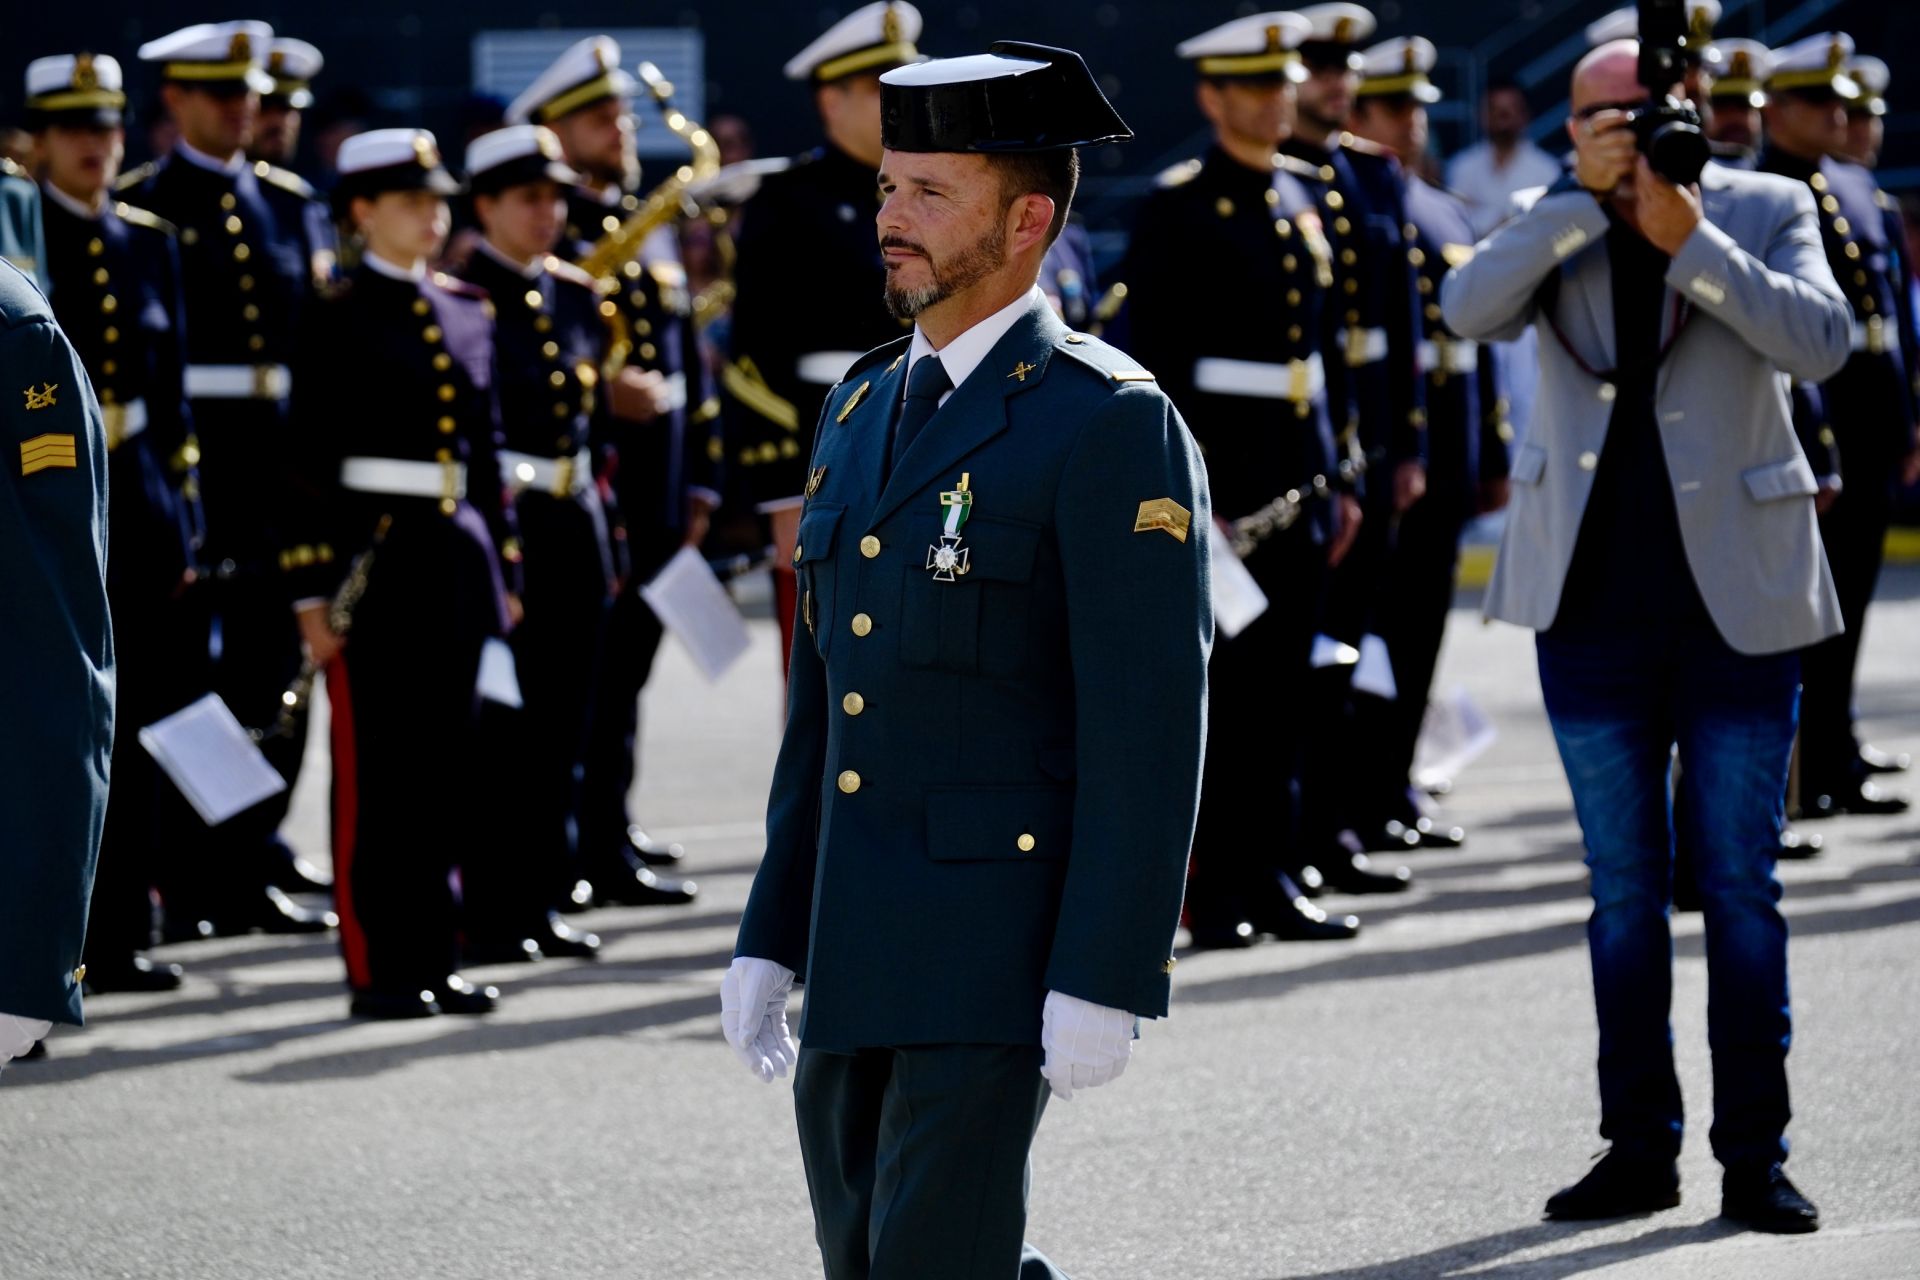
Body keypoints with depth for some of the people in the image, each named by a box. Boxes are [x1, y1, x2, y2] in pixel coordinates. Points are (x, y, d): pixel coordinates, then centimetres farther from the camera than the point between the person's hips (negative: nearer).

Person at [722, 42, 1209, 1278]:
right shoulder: (866, 408, 15)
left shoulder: (1111, 425, -10)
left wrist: (1102, 986, -20)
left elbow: (1150, 728, -15)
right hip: (858, 958, 8)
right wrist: (772, 937, 15)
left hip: (1003, 946, -8)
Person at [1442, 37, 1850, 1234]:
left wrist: (1689, 240, -20)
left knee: (1742, 886, 0)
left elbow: (1822, 341, -15)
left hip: (1736, 598, -2)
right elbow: (1470, 308, -14)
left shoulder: (1765, 208, 0)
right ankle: (1639, 1146, 15)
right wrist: (1587, 197, -20)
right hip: (1595, 598, 2)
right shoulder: (1556, 229, 5)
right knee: (1625, 887, 8)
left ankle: (1754, 1157, 5)